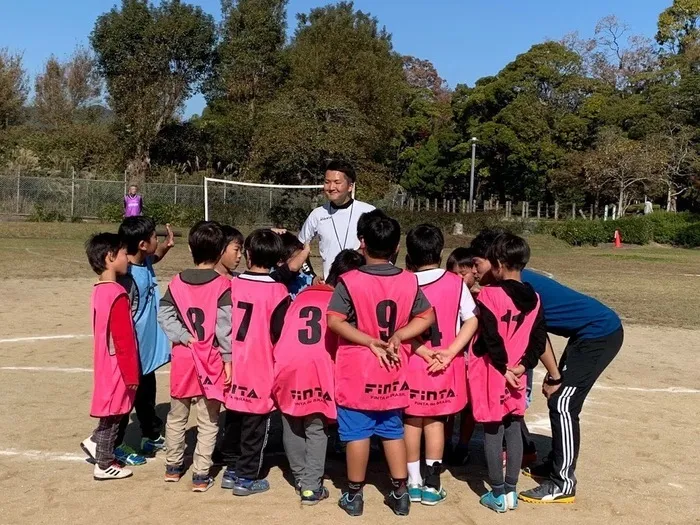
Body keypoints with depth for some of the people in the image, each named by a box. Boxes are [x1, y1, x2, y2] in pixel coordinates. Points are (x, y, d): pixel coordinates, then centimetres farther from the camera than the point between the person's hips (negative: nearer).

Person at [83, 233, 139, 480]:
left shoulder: (99, 290, 5)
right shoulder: (117, 295, -23)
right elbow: (123, 340, -22)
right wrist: (131, 374, -16)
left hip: (105, 364, 8)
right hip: (117, 366, -8)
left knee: (112, 411, 23)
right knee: (113, 413, 5)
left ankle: (97, 442, 30)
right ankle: (104, 465, 17)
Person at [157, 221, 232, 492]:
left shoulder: (177, 282, 0)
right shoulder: (222, 285, -12)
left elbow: (164, 314, -5)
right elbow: (225, 325, -13)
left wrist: (184, 337, -7)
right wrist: (228, 358, -8)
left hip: (182, 357, 4)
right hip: (211, 359, -4)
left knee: (177, 415, 19)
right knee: (208, 421, 6)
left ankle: (173, 466, 32)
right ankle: (201, 474, 9)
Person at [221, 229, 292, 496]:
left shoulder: (233, 285, -1)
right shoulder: (277, 291, -13)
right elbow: (280, 333, -10)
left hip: (235, 366, 4)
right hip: (261, 369, -4)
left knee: (233, 421, 18)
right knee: (255, 425, 7)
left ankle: (232, 470, 29)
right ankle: (247, 478, 15)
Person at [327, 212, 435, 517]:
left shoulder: (350, 281, -13)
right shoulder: (409, 282, -2)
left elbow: (335, 321, -18)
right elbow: (427, 317, 2)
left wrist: (370, 342, -15)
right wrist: (397, 337, -8)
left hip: (357, 370, -3)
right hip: (392, 371, 3)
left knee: (357, 432, 6)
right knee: (392, 431, 14)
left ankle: (354, 495, 17)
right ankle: (400, 493, 20)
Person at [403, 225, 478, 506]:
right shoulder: (456, 283, -4)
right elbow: (472, 321, -7)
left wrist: (425, 352, -13)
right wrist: (450, 352, -11)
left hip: (412, 363, -1)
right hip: (446, 364, 1)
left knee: (412, 420, 13)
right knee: (435, 420, 13)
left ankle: (413, 482, 20)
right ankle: (432, 484, 17)